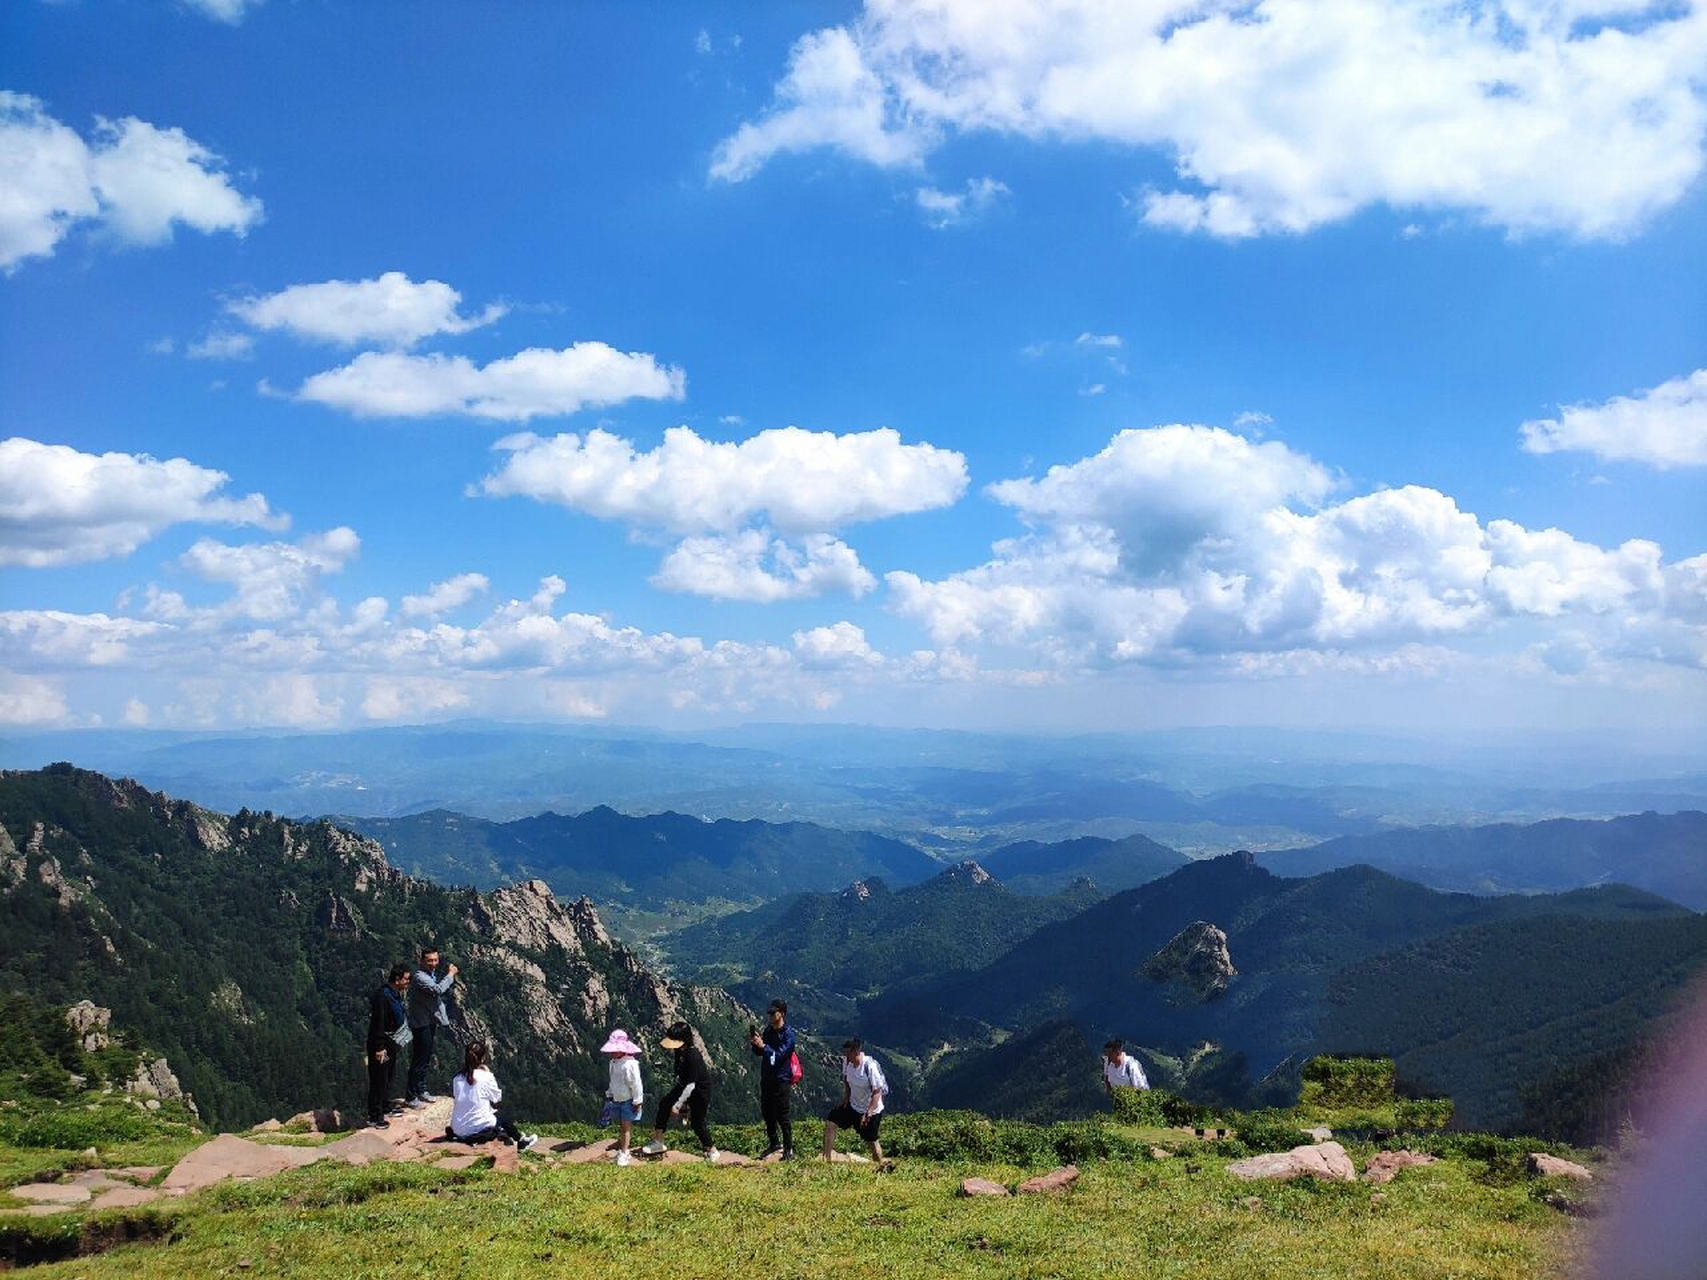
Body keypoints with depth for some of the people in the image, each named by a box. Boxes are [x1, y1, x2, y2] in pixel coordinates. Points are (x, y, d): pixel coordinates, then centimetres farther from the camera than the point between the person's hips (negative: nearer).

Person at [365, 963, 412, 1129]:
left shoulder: (396, 994, 8)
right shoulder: (382, 996, -23)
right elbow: (377, 1024, -25)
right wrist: (379, 1048, -25)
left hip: (391, 1043, 10)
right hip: (381, 1045, -10)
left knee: (389, 1078, 21)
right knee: (379, 1081, -3)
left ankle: (385, 1107, 36)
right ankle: (374, 1118, 4)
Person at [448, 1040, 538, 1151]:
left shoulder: (457, 1079, -4)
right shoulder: (485, 1077, -15)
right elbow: (497, 1097, -1)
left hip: (459, 1132, 4)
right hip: (480, 1130, -4)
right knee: (503, 1114, 24)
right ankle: (521, 1141, 36)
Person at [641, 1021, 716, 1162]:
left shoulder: (693, 1057, -34)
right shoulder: (679, 1052, -7)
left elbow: (690, 1085, -30)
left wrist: (677, 1105, -26)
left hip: (700, 1091, -8)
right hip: (684, 1087, 8)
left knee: (697, 1122, 0)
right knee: (664, 1103, 1)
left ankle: (712, 1151, 20)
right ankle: (658, 1142, 11)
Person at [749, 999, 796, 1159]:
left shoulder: (788, 1034, -14)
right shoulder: (768, 1030, 8)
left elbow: (779, 1055, -22)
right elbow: (759, 1052, 13)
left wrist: (763, 1046, -28)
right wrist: (755, 1043, -7)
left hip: (781, 1080, -7)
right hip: (766, 1078, 7)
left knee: (782, 1116, -4)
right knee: (766, 1112, 15)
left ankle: (789, 1150, 5)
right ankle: (773, 1143, 31)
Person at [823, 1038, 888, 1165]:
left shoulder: (870, 1067, -28)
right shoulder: (847, 1062, -8)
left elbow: (877, 1093, -24)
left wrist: (867, 1114, -25)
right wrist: (846, 1098, 5)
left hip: (871, 1110, -7)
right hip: (853, 1105, 7)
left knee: (871, 1141, 1)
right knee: (830, 1123, -1)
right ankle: (826, 1159, 5)